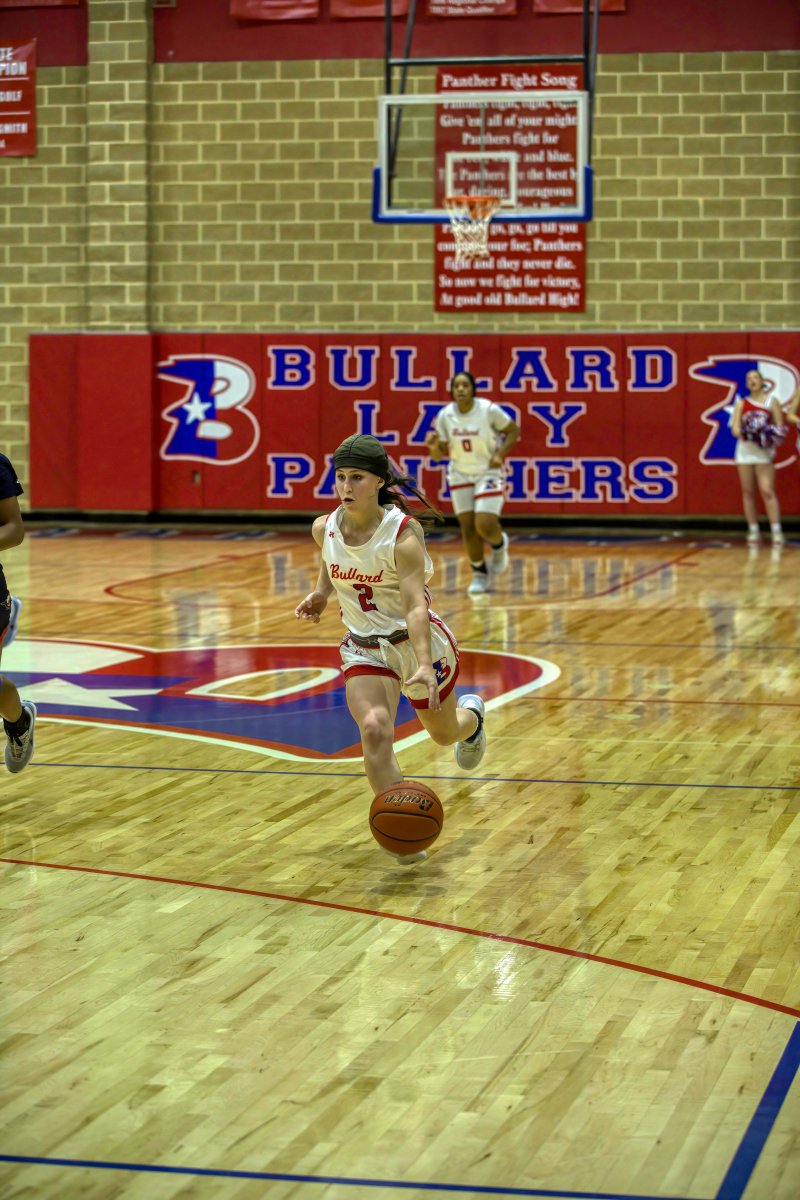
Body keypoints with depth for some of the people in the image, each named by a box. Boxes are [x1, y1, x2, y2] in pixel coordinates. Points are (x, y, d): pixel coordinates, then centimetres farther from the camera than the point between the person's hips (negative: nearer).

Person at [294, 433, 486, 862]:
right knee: (374, 731, -23)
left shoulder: (403, 533, -26)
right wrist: (319, 594, 0)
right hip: (364, 649, 3)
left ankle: (471, 716, 58)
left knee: (444, 733, 19)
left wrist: (424, 666, -47)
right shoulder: (325, 528, -11)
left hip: (420, 642, -3)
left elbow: (416, 606, -36)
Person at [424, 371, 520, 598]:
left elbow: (514, 430, -4)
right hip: (460, 475, 3)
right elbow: (439, 453, -3)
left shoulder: (489, 410, -17)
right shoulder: (445, 415, -9)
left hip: (488, 473, -3)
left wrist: (500, 454, -18)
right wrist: (433, 446, -26)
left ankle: (499, 545, 21)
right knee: (468, 527, 1)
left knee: (485, 525, -15)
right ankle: (479, 574, 19)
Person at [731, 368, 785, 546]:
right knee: (748, 492, 4)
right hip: (745, 449, 3)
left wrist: (770, 438, -18)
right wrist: (741, 432, -19)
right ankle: (753, 531, 10)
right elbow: (735, 427, 3)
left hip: (764, 451, -3)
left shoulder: (772, 401, 4)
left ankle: (776, 531, -14)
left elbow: (779, 428, 2)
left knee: (767, 491, -12)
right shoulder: (742, 403, 10)